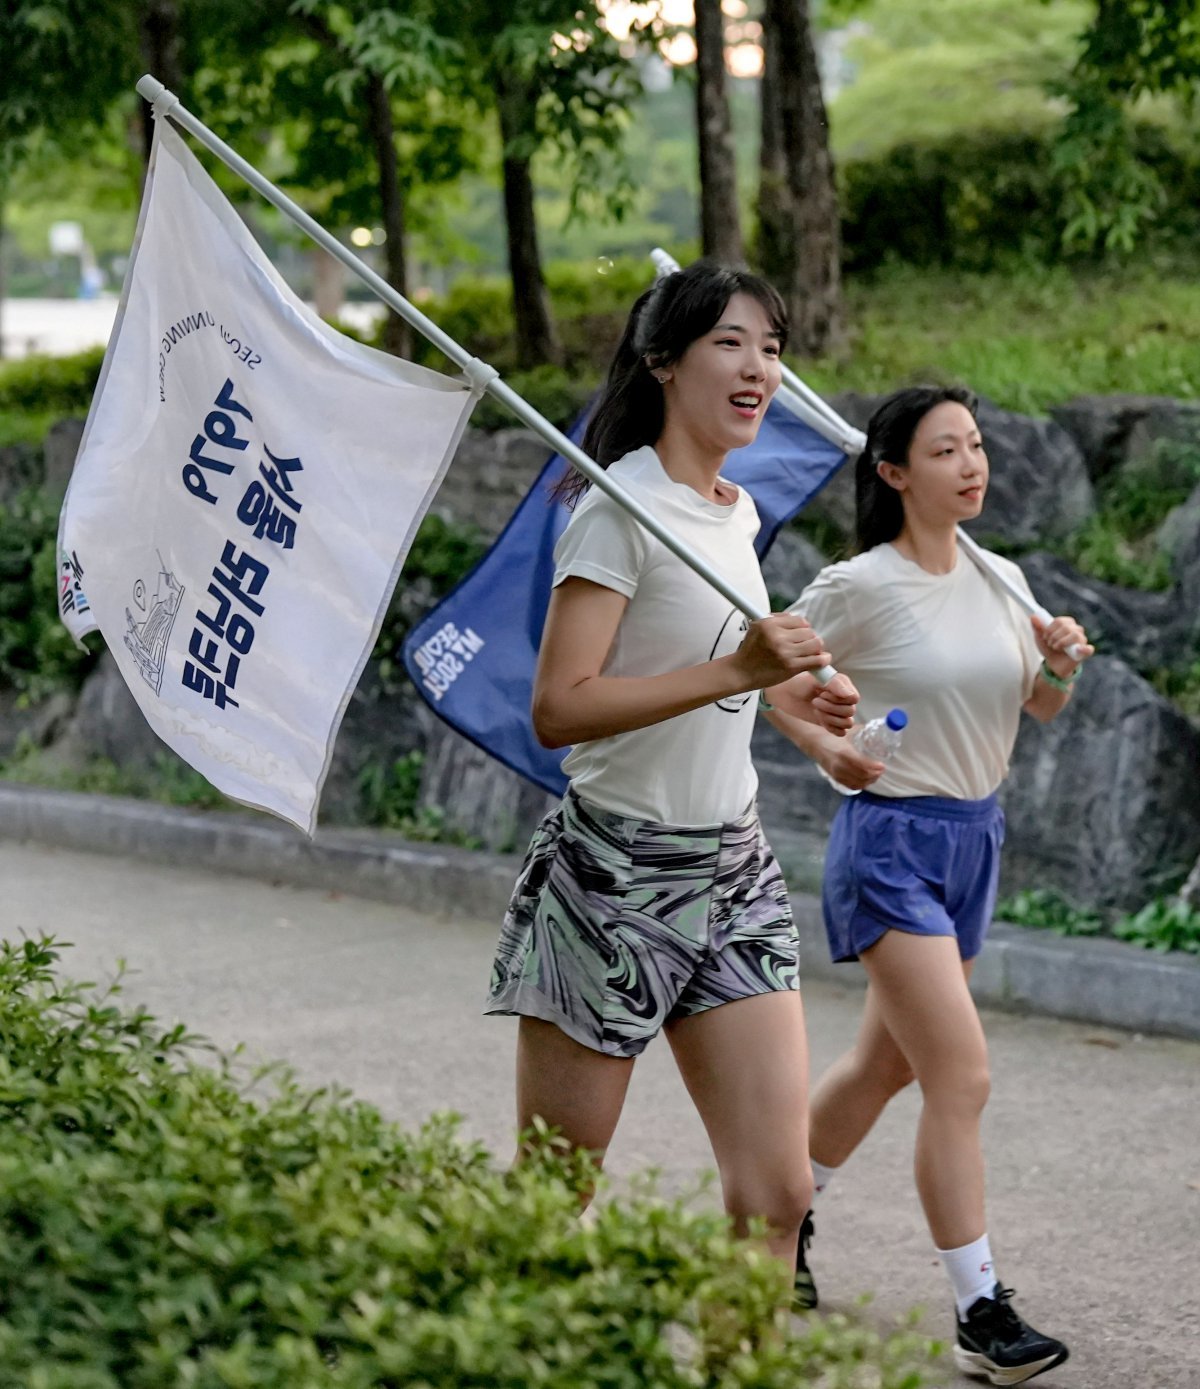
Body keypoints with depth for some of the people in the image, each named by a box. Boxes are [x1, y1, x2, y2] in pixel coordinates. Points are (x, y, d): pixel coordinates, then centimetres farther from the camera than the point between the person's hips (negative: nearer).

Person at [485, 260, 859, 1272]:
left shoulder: (736, 510, 12)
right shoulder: (622, 508, -13)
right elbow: (558, 709, -22)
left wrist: (787, 688, 12)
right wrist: (734, 671, -26)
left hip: (732, 868, 7)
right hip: (615, 873, -7)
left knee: (776, 1195, 0)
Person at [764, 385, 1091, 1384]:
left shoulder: (999, 578, 5)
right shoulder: (859, 587, -13)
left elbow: (1040, 707, 13)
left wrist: (1062, 663, -8)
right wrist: (827, 749, -19)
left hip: (975, 836, 7)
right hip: (892, 842, -7)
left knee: (890, 1061, 19)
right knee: (962, 1077, -13)